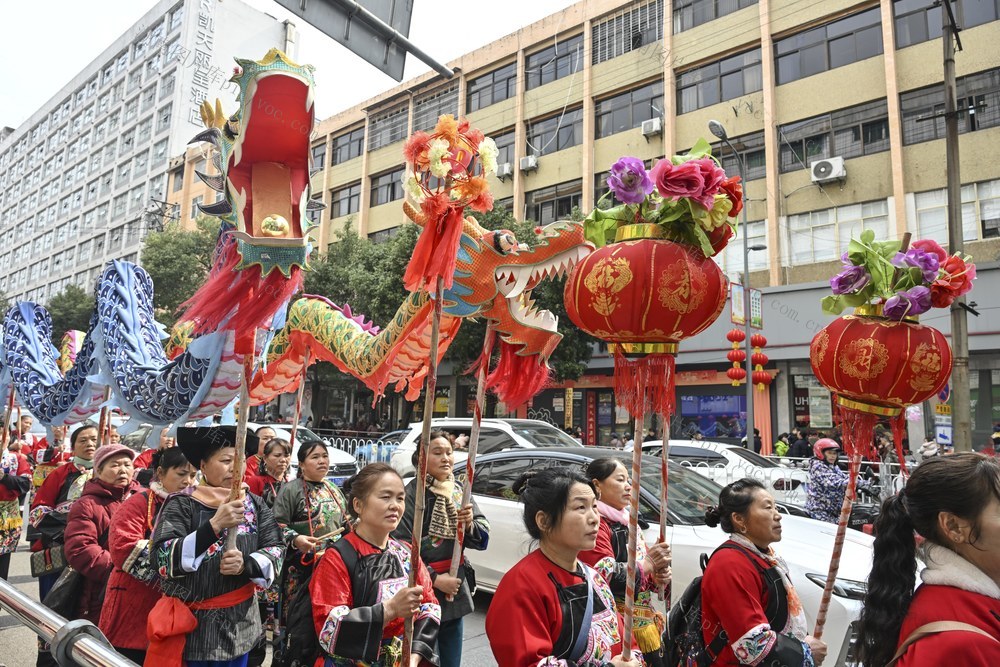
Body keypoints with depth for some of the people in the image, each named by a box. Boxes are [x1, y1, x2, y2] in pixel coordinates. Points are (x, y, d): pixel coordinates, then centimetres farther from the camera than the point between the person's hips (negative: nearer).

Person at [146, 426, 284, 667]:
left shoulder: (255, 505, 1)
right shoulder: (181, 504, -9)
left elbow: (276, 551, -1)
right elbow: (164, 560, -19)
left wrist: (245, 564, -20)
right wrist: (215, 525, -30)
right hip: (192, 626, -3)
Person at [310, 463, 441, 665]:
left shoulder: (407, 554, -1)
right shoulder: (336, 558, -16)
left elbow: (430, 607, -2)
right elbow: (328, 629, -22)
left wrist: (414, 657, -16)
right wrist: (390, 609, -31)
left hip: (404, 661, 4)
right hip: (350, 661, -4)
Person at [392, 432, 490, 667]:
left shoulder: (460, 490, 5)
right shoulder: (412, 494, -14)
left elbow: (482, 539, 5)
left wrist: (469, 525, -15)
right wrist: (435, 579, -16)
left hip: (456, 592, 6)